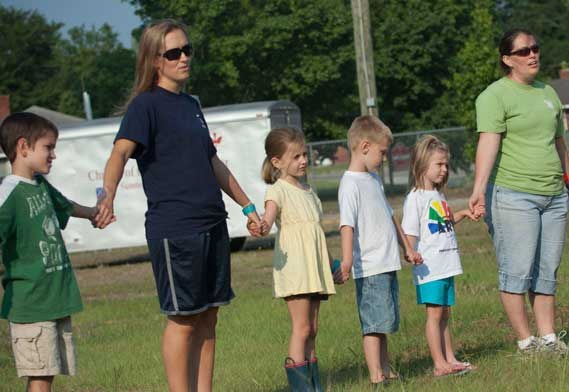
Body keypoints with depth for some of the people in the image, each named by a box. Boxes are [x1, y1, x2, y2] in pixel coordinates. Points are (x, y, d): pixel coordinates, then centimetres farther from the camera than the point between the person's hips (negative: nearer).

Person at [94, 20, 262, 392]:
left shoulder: (191, 105, 17)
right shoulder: (147, 104, -7)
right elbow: (121, 151, -23)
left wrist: (248, 205, 33)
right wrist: (108, 194, -42)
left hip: (213, 224, 7)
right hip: (174, 229, -7)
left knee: (208, 317, 9)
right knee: (183, 319, -4)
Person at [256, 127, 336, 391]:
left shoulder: (308, 191, 19)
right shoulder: (277, 190, -5)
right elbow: (270, 213, -26)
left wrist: (331, 262, 31)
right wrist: (264, 225, -49)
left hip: (314, 268, 8)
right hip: (293, 266, -8)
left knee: (312, 329, 9)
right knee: (301, 327, -12)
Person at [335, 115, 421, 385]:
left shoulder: (373, 178, 17)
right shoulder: (351, 183, -12)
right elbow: (347, 224, -21)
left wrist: (407, 248, 30)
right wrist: (346, 261, -30)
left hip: (387, 263, 9)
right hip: (369, 267, -9)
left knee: (383, 322, 13)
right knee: (374, 323, -7)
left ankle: (385, 370, 18)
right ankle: (376, 376, -6)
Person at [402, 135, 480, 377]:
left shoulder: (438, 195, 16)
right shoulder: (415, 198, -10)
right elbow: (409, 232, -15)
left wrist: (463, 214, 20)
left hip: (447, 266, 8)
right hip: (430, 267, -8)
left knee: (444, 313, 12)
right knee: (434, 313, -5)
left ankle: (449, 359, 16)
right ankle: (439, 364, -4)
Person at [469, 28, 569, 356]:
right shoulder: (495, 95, -5)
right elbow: (488, 142, -18)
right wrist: (480, 188, -29)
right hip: (513, 195, -7)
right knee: (518, 271, -6)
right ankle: (526, 341, -1)